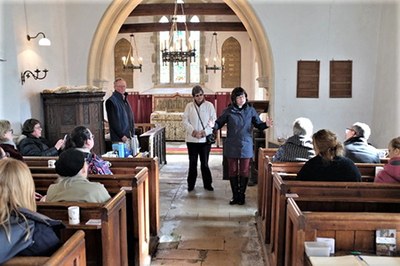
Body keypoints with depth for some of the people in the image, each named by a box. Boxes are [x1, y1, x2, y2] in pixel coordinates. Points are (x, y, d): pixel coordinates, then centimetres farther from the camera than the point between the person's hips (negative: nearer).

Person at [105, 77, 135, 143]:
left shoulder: (125, 100, 16)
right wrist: (122, 136, -16)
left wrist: (132, 134, 10)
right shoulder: (110, 101, -8)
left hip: (129, 137, 7)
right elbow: (113, 122, -13)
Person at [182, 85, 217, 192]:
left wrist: (205, 132, -15)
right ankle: (191, 184, 18)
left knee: (205, 163, 4)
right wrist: (193, 131, -16)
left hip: (205, 139, -1)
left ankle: (207, 184, 17)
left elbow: (213, 120, -3)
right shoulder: (189, 106, 3)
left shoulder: (209, 105, 1)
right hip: (192, 139, 1)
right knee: (192, 162, 8)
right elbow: (185, 121, -2)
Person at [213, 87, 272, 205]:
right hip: (231, 146, 0)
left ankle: (242, 195, 20)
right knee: (233, 171, 7)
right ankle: (235, 195, 20)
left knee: (244, 172, 6)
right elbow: (219, 123, -2)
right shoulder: (228, 111, -1)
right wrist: (213, 125, -23)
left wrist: (266, 125, -16)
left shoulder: (250, 110, 2)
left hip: (246, 146, 0)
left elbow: (258, 124, 4)